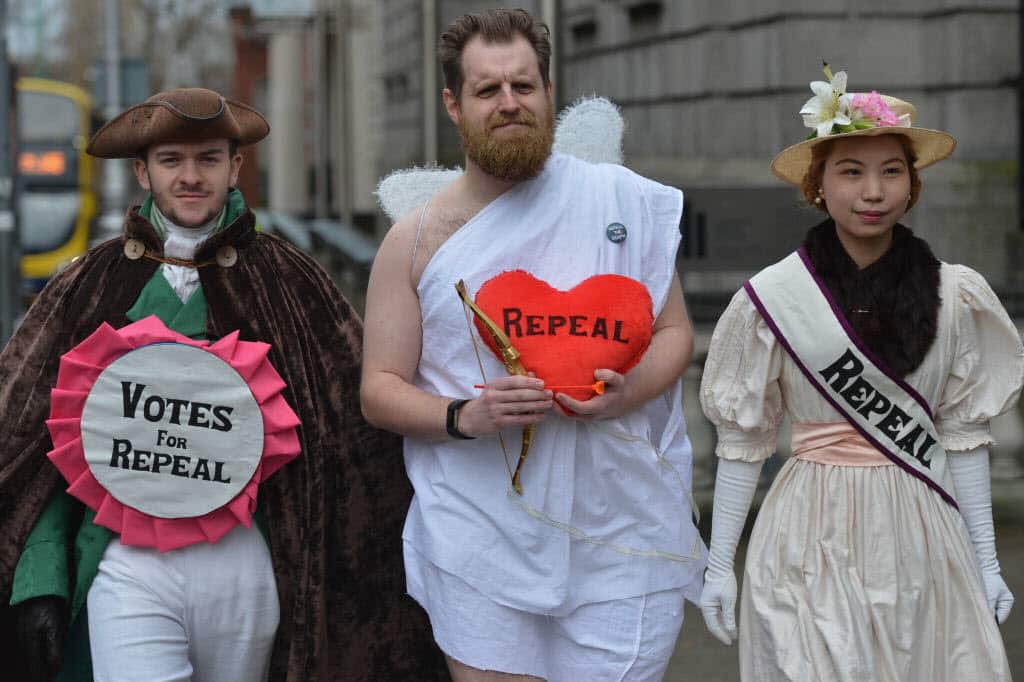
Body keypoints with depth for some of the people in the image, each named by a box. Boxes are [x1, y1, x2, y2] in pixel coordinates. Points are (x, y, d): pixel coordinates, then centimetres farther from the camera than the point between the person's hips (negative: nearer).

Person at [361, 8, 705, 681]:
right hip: (484, 544, 0)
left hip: (623, 532, 1)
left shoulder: (625, 202, 3)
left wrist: (629, 391, -13)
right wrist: (465, 416, -16)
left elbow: (675, 331, 9)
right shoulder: (416, 239, 2)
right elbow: (379, 391, 4)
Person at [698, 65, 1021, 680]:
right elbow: (742, 440, 0)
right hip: (813, 539, -2)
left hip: (923, 539, 2)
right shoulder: (772, 299, -5)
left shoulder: (953, 297, 1)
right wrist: (719, 565, 1)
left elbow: (963, 434, 7)